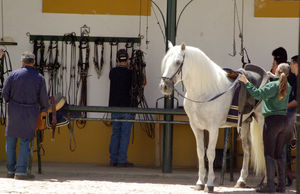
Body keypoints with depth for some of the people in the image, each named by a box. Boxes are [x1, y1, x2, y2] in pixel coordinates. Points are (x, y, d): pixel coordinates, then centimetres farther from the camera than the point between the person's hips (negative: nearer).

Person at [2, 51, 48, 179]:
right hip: (30, 113, -1)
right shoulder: (39, 78, -2)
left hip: (14, 110, 1)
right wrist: (44, 109, 22)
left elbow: (5, 93, 1)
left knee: (11, 140, 9)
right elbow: (43, 98, 2)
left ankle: (10, 170, 10)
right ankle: (21, 171, -8)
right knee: (25, 141, 1)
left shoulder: (14, 75, -3)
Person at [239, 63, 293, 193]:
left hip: (272, 120, -7)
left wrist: (246, 82, -13)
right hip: (284, 120, 7)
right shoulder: (288, 87, 10)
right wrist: (272, 77, 35)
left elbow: (258, 94, -20)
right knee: (278, 154, 12)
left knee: (269, 154, -7)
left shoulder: (273, 85, -12)